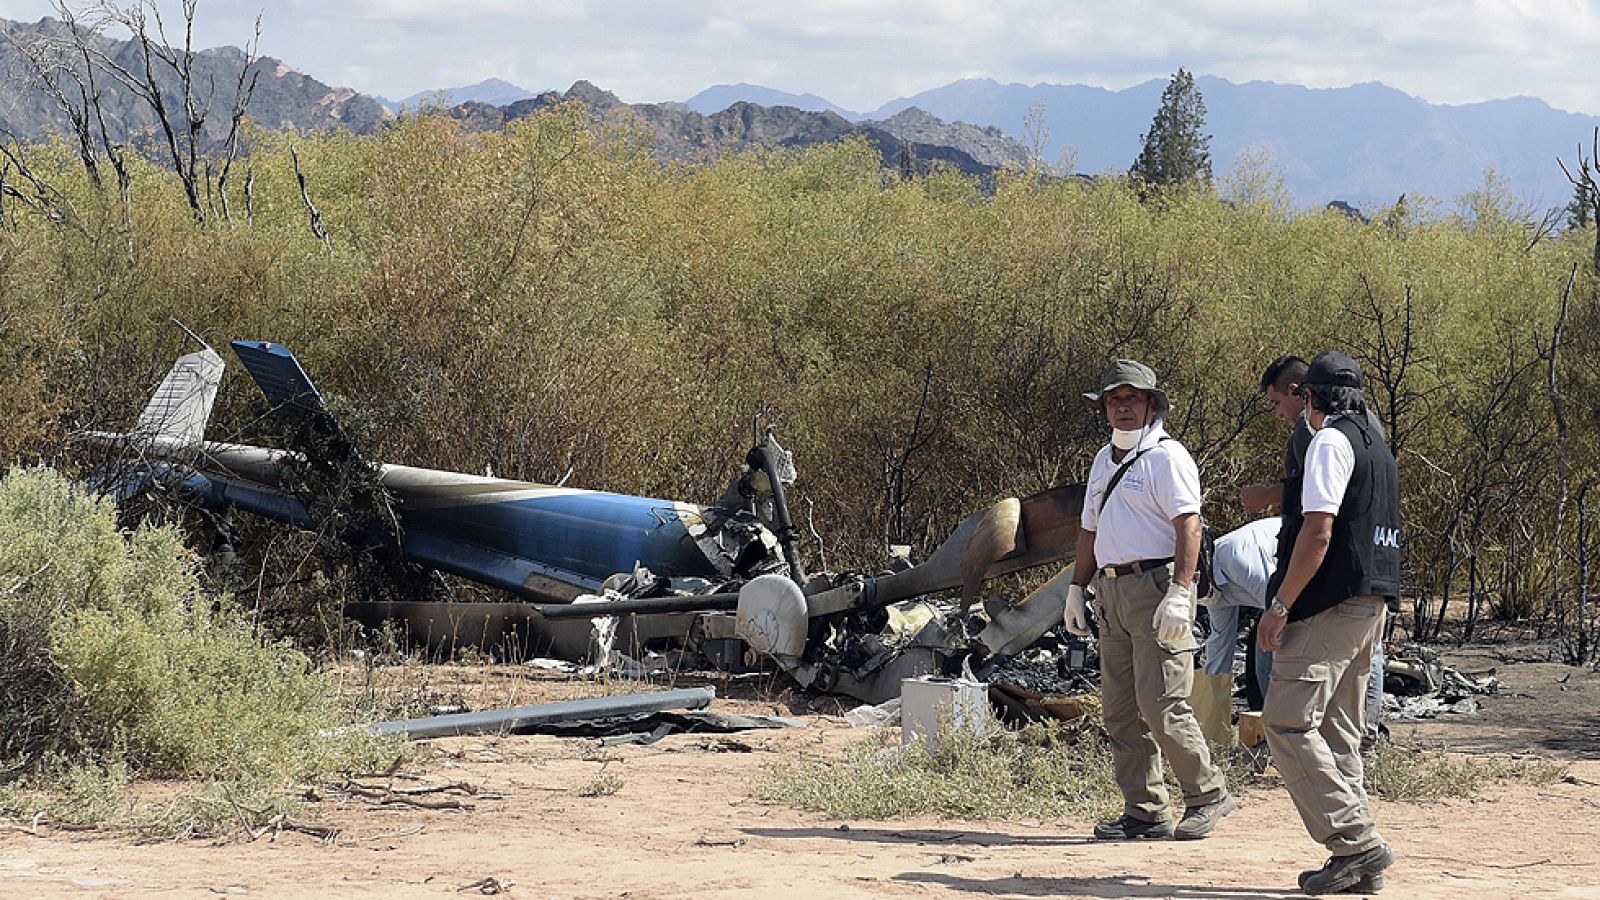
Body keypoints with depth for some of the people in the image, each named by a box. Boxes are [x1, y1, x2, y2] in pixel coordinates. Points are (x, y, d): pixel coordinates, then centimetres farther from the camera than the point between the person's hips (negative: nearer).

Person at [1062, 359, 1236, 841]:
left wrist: (1179, 593, -24)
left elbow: (1189, 526, -16)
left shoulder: (1166, 456, -6)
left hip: (1156, 583, -9)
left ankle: (1208, 794, 1)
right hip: (1111, 592, 9)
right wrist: (1077, 589, 21)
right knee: (1120, 711, 5)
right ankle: (1145, 812, 8)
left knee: (1160, 705, -12)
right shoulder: (1104, 461, 20)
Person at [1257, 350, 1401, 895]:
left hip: (1331, 607, -9)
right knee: (1338, 732, 12)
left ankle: (1356, 841, -18)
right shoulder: (1377, 447, 19)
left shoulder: (1330, 441, -9)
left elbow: (1318, 531, -18)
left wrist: (1280, 606, -15)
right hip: (1373, 605, 9)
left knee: (1287, 722, -11)